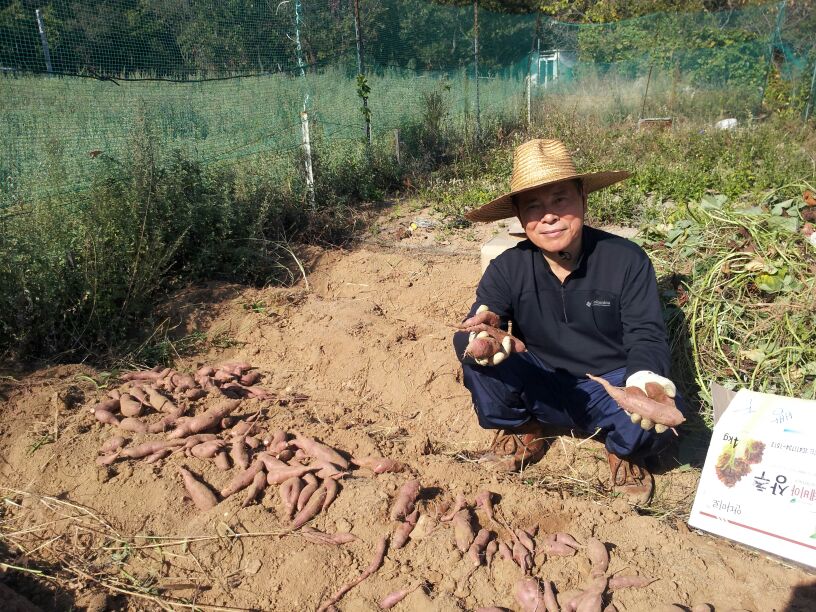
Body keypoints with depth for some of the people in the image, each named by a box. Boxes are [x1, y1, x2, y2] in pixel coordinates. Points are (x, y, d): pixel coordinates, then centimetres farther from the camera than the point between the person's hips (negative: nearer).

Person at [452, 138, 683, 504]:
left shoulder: (627, 259, -13)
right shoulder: (507, 268, -9)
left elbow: (646, 334, -15)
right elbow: (475, 326, -20)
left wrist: (645, 377, -39)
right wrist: (478, 338, -47)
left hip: (609, 387, -1)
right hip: (541, 389, 1)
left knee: (662, 409, -34)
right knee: (467, 344, -22)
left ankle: (624, 450, 5)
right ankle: (521, 432, 3)